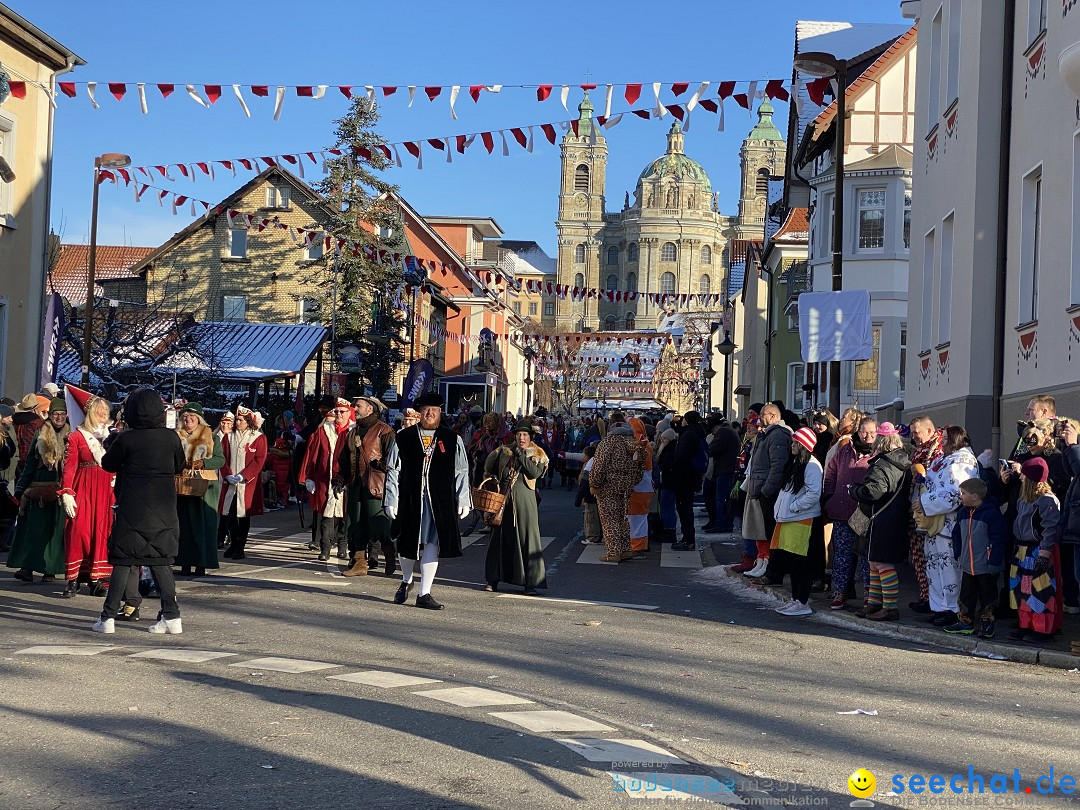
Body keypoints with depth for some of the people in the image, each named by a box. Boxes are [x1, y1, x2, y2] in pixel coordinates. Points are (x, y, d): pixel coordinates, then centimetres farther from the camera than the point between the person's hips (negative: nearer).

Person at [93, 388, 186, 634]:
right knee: (161, 561, 10)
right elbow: (179, 467, 12)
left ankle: (108, 617, 4)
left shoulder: (126, 439, -11)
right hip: (163, 510, 3)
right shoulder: (171, 437, -3)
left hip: (132, 510, -3)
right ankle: (171, 616, 7)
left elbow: (108, 464, 4)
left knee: (123, 561, 3)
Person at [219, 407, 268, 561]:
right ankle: (234, 544, 17)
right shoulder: (229, 437, 12)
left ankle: (240, 547, 4)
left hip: (248, 483, -3)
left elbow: (259, 460, -7)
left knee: (244, 515, -2)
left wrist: (242, 476, -14)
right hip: (230, 483, 3)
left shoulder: (259, 438, 0)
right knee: (230, 514, 3)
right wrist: (228, 475, -9)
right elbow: (223, 458, 8)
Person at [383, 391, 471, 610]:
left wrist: (463, 500, 1)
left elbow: (461, 473, 7)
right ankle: (406, 581, 37)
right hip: (410, 499, 0)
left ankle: (424, 593, 1)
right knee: (407, 543, 10)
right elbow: (393, 470, 4)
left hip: (440, 501, 0)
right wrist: (391, 500, -2)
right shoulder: (403, 438, 5)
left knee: (432, 543, -5)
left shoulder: (452, 440, 6)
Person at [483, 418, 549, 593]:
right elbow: (489, 466, 23)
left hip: (524, 500, -3)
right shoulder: (504, 451, 11)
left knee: (527, 538, -5)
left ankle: (530, 582, -3)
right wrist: (491, 478, 4)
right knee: (499, 538, 6)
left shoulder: (537, 455, 3)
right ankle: (493, 580, 14)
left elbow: (535, 473, -14)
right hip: (503, 499, 3)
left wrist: (520, 455, -14)